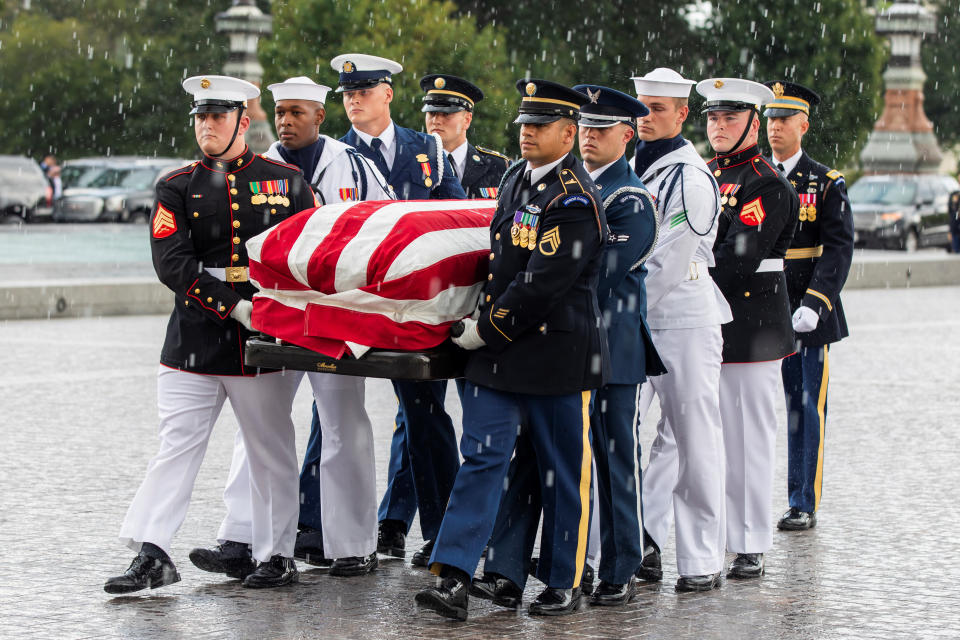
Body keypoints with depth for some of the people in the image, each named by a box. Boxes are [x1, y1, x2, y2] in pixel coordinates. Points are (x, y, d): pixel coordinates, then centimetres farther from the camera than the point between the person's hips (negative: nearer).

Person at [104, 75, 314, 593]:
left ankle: (275, 554, 16)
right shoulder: (177, 188, 5)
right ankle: (151, 554, 0)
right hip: (195, 343, 0)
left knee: (270, 451, 7)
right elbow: (171, 263, -7)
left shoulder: (285, 181, 7)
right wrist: (235, 307, -18)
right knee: (177, 444, -1)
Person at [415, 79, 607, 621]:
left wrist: (487, 328, -13)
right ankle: (455, 580, -6)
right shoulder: (517, 179, 10)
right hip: (498, 352, 7)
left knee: (562, 473, 6)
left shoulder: (575, 200, -16)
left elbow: (542, 284, -20)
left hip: (558, 357, -7)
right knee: (482, 458, -1)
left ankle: (565, 582, 19)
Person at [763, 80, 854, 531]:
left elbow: (838, 249, -7)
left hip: (806, 315, -2)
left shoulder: (826, 184, 1)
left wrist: (813, 304, -19)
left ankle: (803, 504, 9)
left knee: (804, 409, 2)